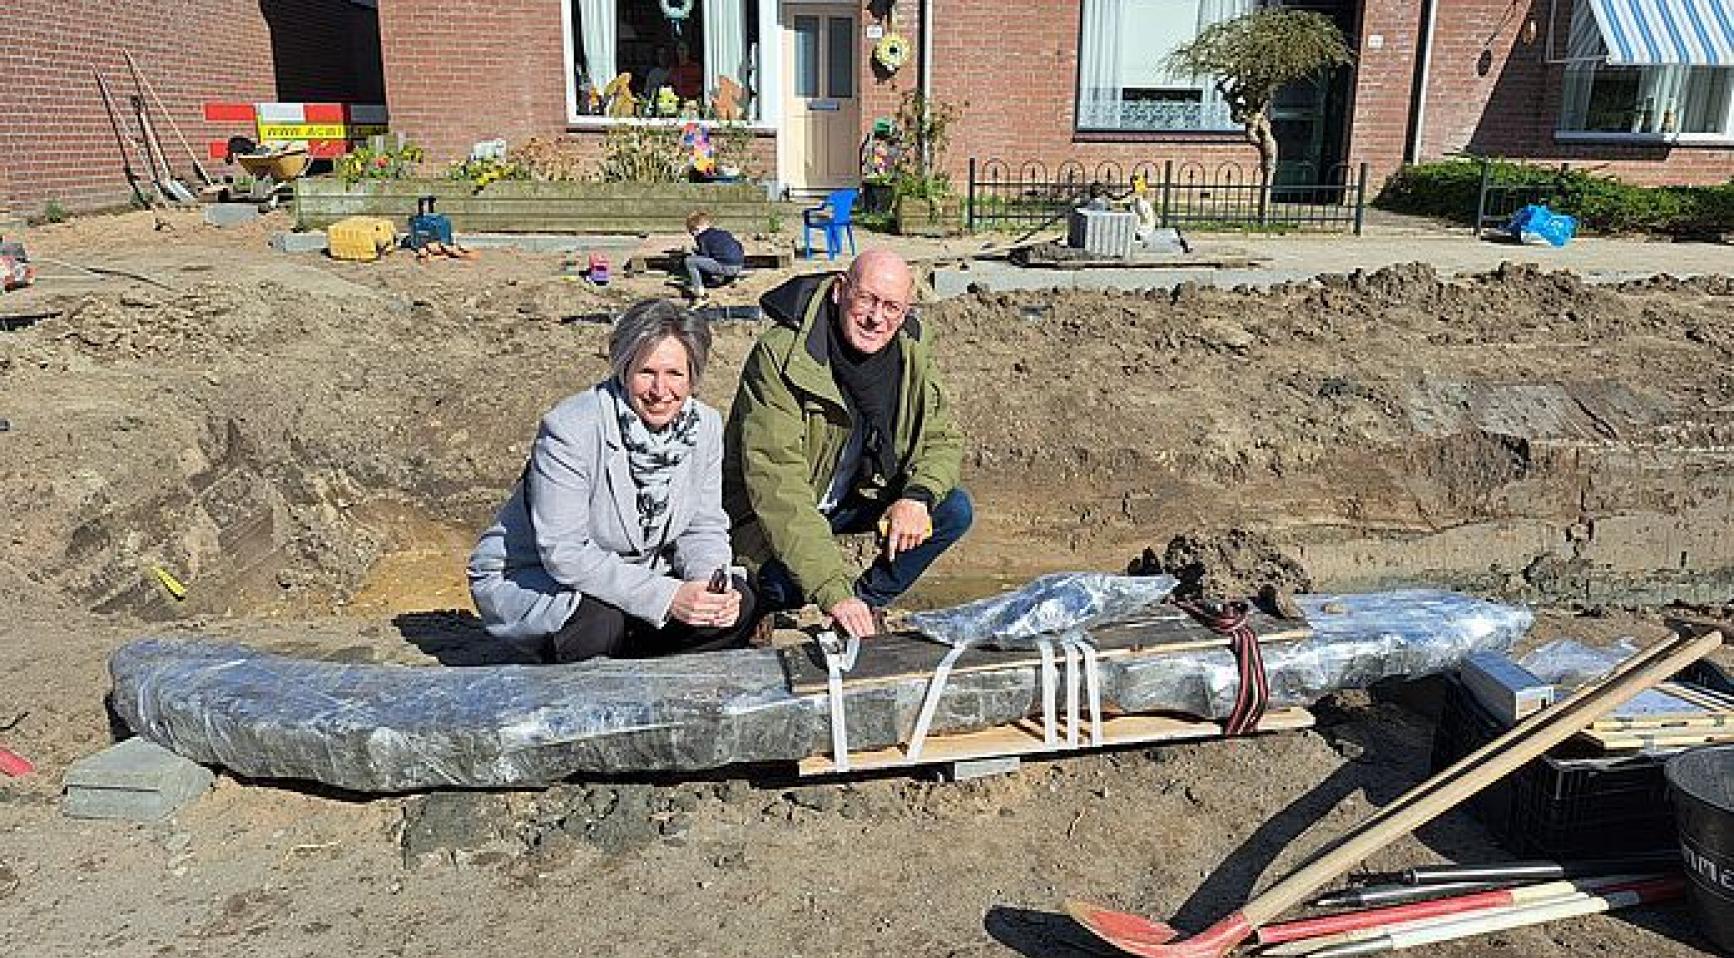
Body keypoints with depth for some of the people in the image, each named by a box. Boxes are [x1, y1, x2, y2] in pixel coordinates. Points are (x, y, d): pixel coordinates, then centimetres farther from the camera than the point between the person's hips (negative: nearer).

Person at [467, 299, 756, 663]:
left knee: (738, 603, -13)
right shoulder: (569, 430, -26)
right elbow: (563, 552, -29)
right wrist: (665, 597, -34)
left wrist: (714, 584, -23)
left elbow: (703, 527, 0)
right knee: (602, 621, -36)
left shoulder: (706, 425, -7)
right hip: (527, 578, -5)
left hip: (634, 576, 6)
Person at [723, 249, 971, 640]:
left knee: (955, 510, -9)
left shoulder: (912, 353, -8)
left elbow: (944, 440, 2)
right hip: (771, 516, -6)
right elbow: (777, 486, -35)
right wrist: (833, 590, -42)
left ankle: (867, 601, 6)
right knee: (786, 585, -33)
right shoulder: (780, 355, -28)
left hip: (857, 501, 6)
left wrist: (917, 497, -23)